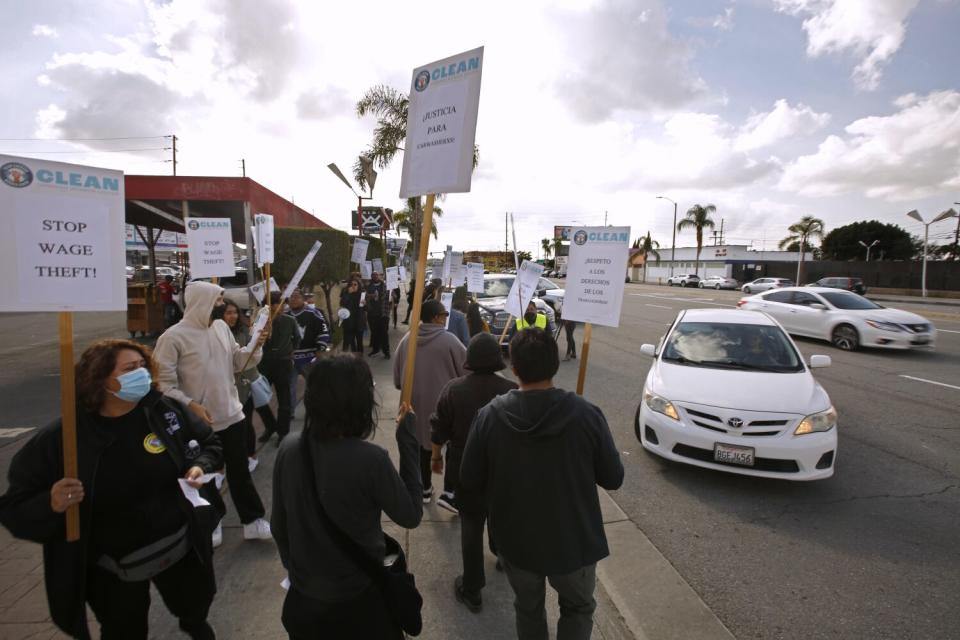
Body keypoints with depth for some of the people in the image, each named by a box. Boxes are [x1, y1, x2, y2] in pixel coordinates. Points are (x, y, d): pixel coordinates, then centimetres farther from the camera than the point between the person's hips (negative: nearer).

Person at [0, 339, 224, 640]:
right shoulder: (58, 439, -18)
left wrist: (201, 466, -18)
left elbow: (209, 444, 2)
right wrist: (50, 504, -31)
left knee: (196, 605, 28)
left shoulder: (167, 410, -14)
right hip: (112, 567, -2)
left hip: (181, 544, 3)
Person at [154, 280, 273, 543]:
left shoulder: (221, 326, 3)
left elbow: (237, 362, 8)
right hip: (199, 421, -5)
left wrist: (255, 346, -9)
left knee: (240, 471, 14)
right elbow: (163, 383, -15)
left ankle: (253, 521, 27)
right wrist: (190, 405, -24)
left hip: (231, 415, 5)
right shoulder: (174, 337, -15)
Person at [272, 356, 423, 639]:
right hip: (358, 600, -4)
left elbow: (279, 527, -1)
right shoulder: (370, 459, -30)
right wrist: (407, 438, -16)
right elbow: (411, 516, -14)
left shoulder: (289, 448, -14)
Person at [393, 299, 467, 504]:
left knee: (422, 442, 18)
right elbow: (467, 369, -9)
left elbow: (396, 374, 6)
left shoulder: (407, 338, -2)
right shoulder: (448, 340, -17)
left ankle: (425, 488, 29)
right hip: (442, 401, -4)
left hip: (414, 400, 5)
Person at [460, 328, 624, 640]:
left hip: (516, 540, 1)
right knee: (578, 608, 27)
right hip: (574, 540, -1)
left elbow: (469, 481, -9)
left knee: (528, 610, 27)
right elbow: (613, 479, -10)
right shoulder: (587, 414, -21)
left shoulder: (489, 416, -19)